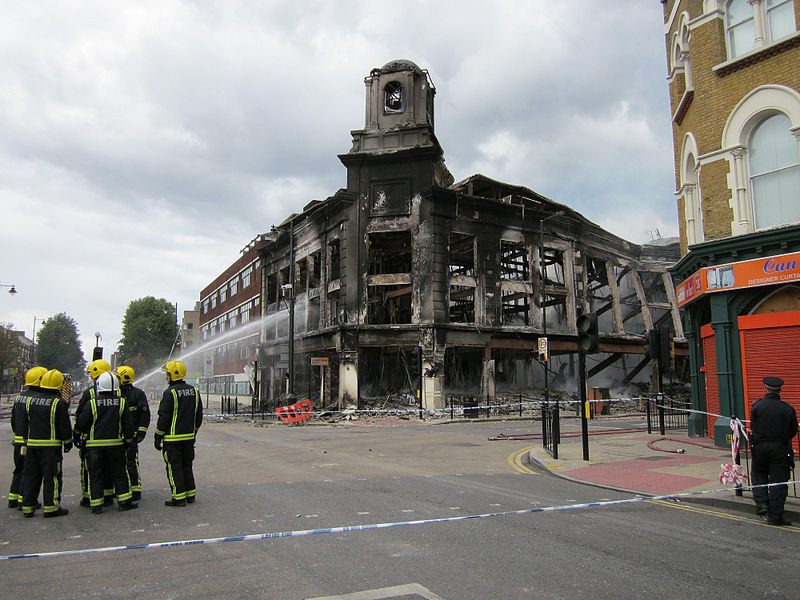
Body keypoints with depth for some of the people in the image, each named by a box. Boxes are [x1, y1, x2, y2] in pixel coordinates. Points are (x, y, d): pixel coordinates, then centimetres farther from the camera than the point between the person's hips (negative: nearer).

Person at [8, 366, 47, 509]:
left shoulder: (19, 396, 11)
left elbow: (13, 419, 19)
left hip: (18, 440, 9)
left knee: (19, 470, 19)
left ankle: (13, 499, 27)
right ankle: (24, 501, 4)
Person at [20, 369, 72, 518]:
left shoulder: (30, 401, 7)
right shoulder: (59, 403, -11)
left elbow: (24, 424, 14)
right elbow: (65, 426, -9)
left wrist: (27, 441, 23)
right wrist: (68, 442, 4)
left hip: (32, 444, 6)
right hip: (51, 446, -6)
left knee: (31, 475, 13)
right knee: (52, 476, 0)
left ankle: (27, 507, 17)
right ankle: (51, 507, 3)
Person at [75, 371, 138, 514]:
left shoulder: (92, 403, -7)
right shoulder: (121, 402, -1)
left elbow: (81, 424, -3)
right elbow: (128, 424, 2)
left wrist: (78, 416, 19)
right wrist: (128, 439, 15)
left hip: (95, 445, -1)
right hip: (115, 444, 1)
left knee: (96, 475, 7)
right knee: (119, 473, 11)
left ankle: (96, 505, 9)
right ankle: (125, 501, 14)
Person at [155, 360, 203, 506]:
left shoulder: (170, 393, -14)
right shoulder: (194, 391, 8)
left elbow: (163, 417, -14)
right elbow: (199, 416, 14)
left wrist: (157, 438, -6)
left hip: (172, 438, -7)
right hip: (189, 437, 7)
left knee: (174, 468, 1)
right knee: (187, 466, 16)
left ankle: (179, 497, 4)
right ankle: (190, 495, 20)